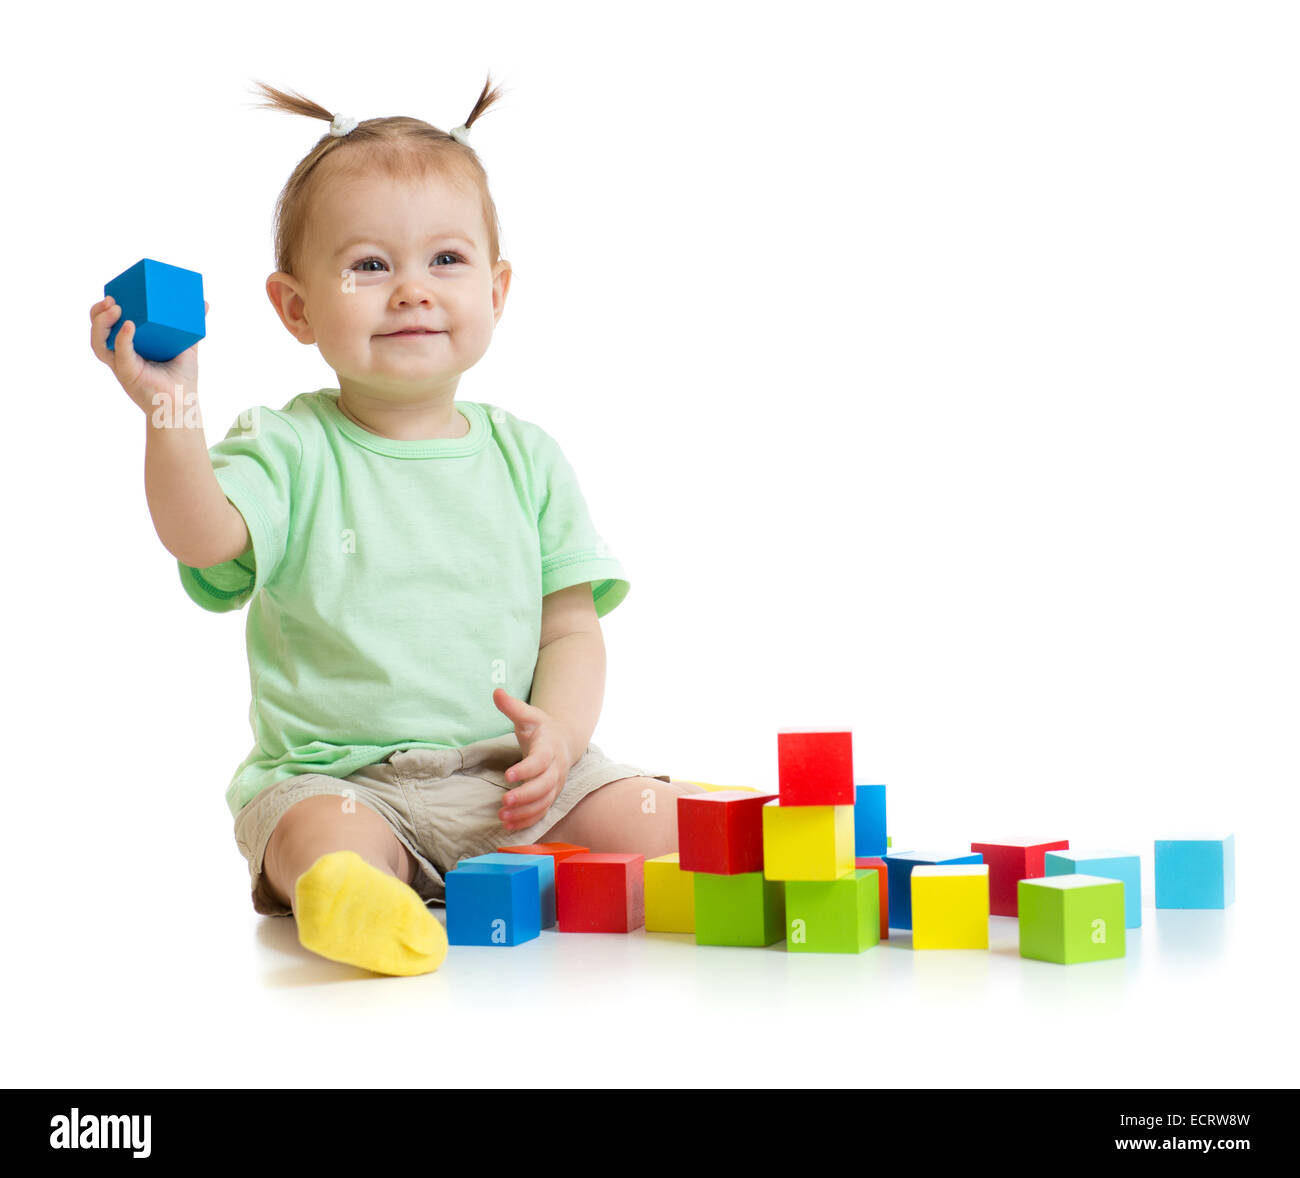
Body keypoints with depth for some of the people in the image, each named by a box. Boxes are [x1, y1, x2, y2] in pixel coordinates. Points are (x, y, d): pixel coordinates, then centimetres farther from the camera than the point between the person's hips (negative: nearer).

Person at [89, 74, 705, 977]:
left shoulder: (527, 456, 10)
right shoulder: (291, 451, 2)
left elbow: (572, 628, 8)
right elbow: (203, 538, -17)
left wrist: (558, 730, -11)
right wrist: (172, 409, -31)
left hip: (513, 778, 4)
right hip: (339, 775, -3)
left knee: (672, 823, -17)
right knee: (328, 835, -37)